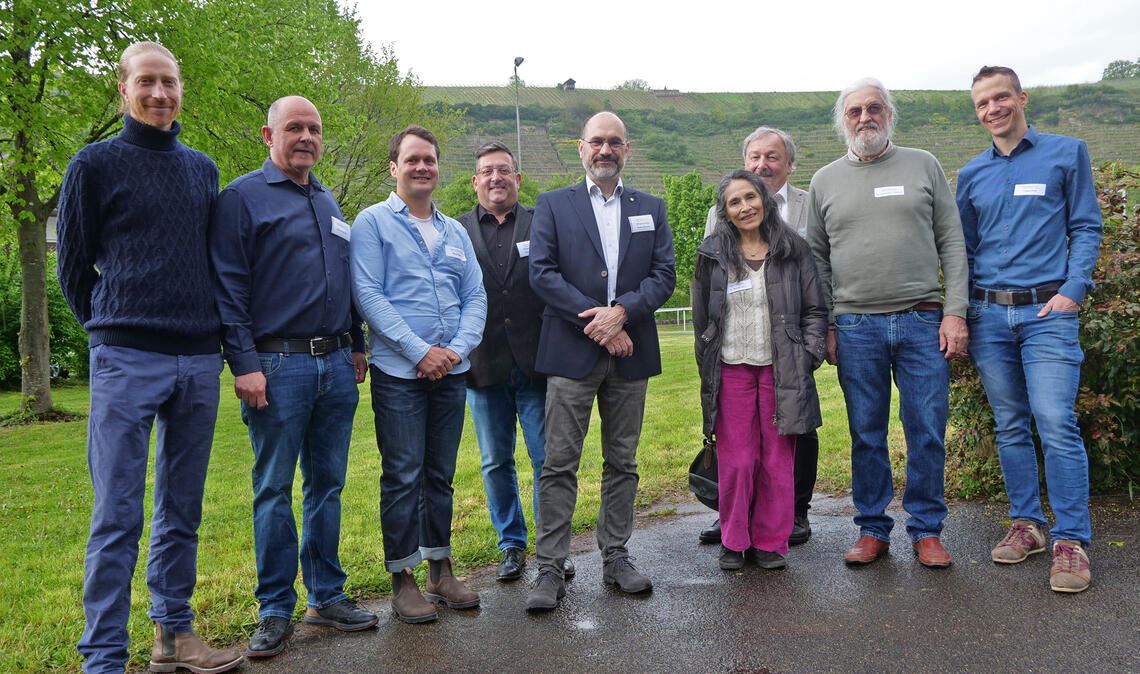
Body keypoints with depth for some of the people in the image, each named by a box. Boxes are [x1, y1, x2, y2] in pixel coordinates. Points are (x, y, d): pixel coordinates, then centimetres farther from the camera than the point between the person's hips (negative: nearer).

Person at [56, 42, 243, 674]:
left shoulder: (203, 169, 14)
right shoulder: (95, 164, 2)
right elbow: (73, 266, 6)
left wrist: (212, 333, 14)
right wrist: (110, 329, 8)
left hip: (199, 361, 4)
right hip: (126, 360, -4)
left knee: (181, 512, 11)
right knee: (117, 516, -3)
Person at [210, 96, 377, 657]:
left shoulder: (329, 204, 18)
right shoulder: (242, 197, -2)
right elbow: (228, 288, -8)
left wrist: (356, 345, 16)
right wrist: (244, 363, -14)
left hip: (336, 365, 6)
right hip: (278, 366, -6)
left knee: (327, 484, 11)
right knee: (274, 489, 2)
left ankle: (327, 596, 22)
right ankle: (276, 609, 13)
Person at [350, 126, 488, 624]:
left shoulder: (455, 232, 15)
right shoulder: (373, 222, 0)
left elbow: (475, 297, 11)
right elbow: (368, 295, -9)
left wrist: (458, 348, -7)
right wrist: (420, 352, -15)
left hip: (451, 371, 5)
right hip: (399, 372, -5)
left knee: (441, 474, 11)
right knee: (403, 476, -1)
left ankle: (441, 569, 22)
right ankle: (402, 579, 10)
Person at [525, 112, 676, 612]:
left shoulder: (651, 208, 14)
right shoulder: (553, 205, 6)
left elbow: (664, 275, 4)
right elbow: (541, 273, -5)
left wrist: (621, 311, -14)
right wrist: (597, 320, -13)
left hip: (629, 352, 3)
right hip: (571, 352, -3)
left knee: (622, 463, 10)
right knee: (559, 464, -2)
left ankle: (616, 558, 21)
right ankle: (550, 569, 5)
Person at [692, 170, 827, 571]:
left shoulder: (793, 251, 6)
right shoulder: (713, 255, 7)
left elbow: (815, 309, 9)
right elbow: (701, 317, 11)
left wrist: (809, 354, -2)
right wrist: (707, 368, 9)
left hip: (781, 369, 0)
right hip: (732, 369, 0)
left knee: (778, 459, 4)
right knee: (736, 460, 1)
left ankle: (772, 542, 17)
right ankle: (734, 542, 15)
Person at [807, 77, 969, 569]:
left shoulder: (923, 166, 8)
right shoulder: (825, 181, 10)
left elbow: (951, 243, 5)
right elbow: (816, 260, 10)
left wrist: (955, 312, -4)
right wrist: (825, 326, 2)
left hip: (923, 322, 0)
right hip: (855, 327, 1)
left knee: (927, 431, 3)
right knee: (866, 435, 7)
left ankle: (927, 529, 17)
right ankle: (872, 529, 19)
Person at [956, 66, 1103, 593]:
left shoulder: (1067, 153, 7)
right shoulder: (971, 174, 14)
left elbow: (1086, 228, 4)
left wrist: (1073, 290, -9)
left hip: (1047, 311, -3)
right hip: (988, 315, 4)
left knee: (1056, 424, -11)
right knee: (1010, 427, 8)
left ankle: (1071, 541, -3)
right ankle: (1026, 524, 18)